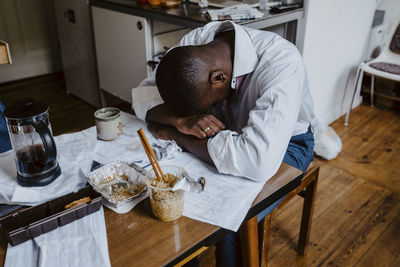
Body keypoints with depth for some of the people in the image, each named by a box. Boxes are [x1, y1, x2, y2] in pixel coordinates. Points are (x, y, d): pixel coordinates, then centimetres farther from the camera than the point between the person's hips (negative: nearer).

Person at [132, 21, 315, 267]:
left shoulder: (281, 62, -35)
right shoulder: (193, 45, -19)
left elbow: (259, 162, -45)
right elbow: (142, 94, -10)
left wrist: (173, 133, -33)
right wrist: (181, 120, -33)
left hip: (285, 141, -4)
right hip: (227, 132, 5)